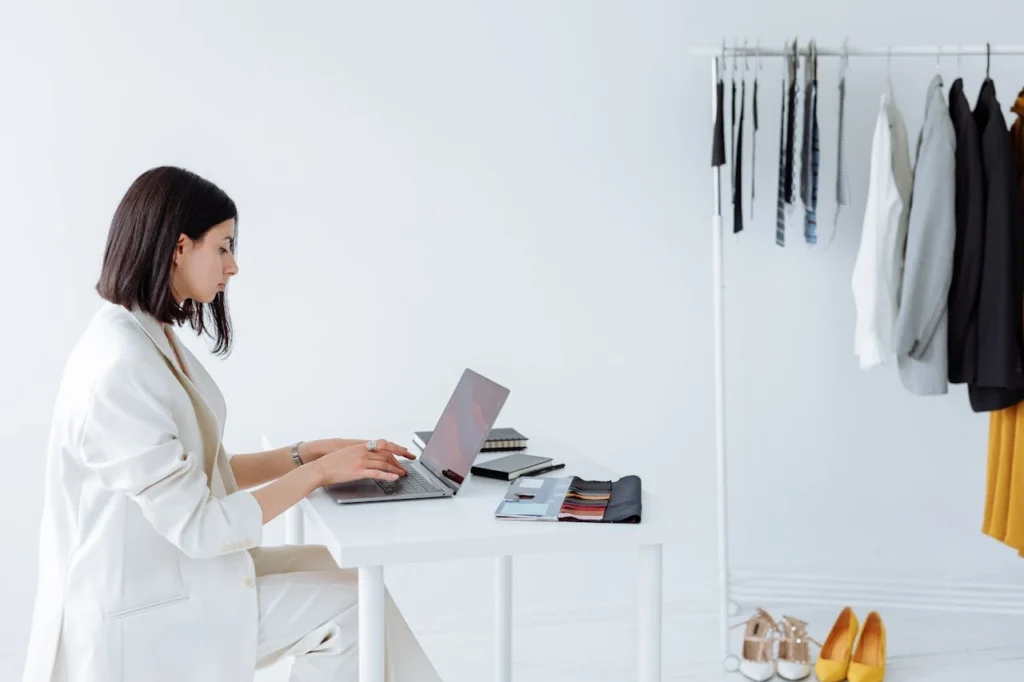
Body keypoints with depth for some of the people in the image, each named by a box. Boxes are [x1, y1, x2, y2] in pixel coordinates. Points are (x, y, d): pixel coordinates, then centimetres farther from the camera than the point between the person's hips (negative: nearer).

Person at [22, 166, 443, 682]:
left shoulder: (154, 339, 5)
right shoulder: (119, 369, -25)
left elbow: (206, 473, 11)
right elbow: (198, 527, -24)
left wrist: (308, 453, 2)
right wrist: (319, 471, -16)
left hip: (181, 569, 9)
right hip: (144, 619, -8)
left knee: (354, 599, -1)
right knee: (349, 606, -9)